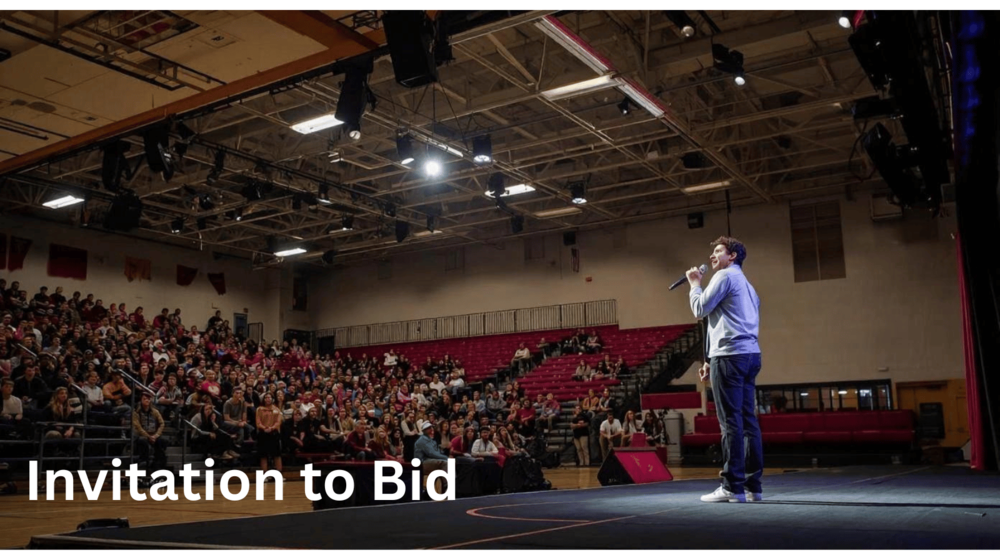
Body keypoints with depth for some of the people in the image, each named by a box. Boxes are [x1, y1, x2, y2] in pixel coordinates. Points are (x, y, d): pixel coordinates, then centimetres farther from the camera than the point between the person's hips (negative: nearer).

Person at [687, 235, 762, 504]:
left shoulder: (725, 276, -1)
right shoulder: (747, 285, 27)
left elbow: (700, 309, -4)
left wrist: (694, 284, 13)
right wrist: (712, 361, 26)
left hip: (731, 355, -9)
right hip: (751, 354, 9)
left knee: (731, 422, -10)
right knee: (748, 420, 7)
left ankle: (733, 487, -11)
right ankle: (753, 485, 7)